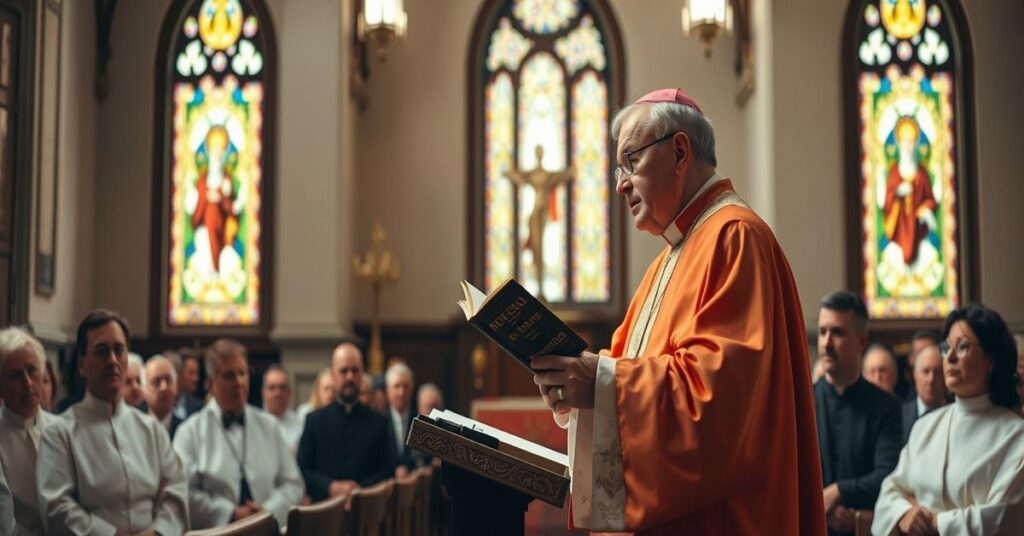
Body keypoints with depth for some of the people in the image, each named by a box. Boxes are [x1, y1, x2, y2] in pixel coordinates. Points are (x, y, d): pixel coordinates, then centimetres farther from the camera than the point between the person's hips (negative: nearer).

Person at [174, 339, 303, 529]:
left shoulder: (269, 426, 15)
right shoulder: (191, 431, 5)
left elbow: (293, 483, 12)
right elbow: (185, 492, -3)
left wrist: (270, 512, -4)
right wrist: (231, 514, -9)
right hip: (215, 531, -2)